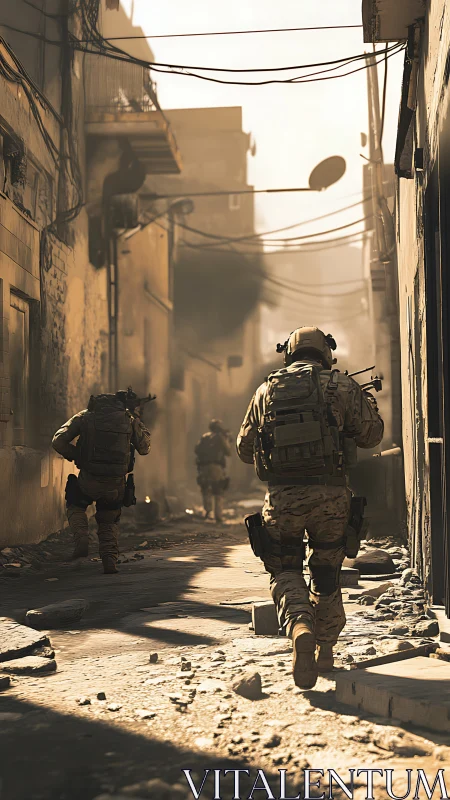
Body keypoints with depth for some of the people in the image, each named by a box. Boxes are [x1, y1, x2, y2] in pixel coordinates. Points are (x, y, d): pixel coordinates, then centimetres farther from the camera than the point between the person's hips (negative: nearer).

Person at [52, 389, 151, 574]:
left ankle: (81, 538, 5)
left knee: (75, 505, 29)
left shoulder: (86, 416, 2)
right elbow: (144, 448, 14)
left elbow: (58, 441, -4)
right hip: (116, 485, 1)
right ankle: (110, 560, 7)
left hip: (89, 482, -1)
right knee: (109, 522, 24)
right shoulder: (129, 419, 3)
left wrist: (76, 456, 11)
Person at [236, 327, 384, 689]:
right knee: (327, 572, 17)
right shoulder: (341, 386, 2)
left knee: (285, 571, 13)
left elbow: (245, 449, 15)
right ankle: (325, 650, 24)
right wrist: (368, 400, 24)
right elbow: (371, 435, 6)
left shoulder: (267, 390, 9)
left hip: (282, 497, 0)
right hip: (330, 494, 0)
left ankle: (300, 625, -15)